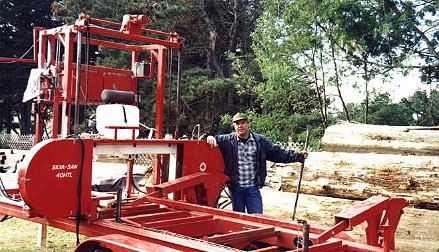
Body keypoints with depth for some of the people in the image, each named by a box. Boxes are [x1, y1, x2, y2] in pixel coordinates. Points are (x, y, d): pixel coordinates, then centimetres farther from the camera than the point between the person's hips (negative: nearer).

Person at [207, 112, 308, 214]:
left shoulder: (261, 141, 2)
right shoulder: (227, 140, -2)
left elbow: (278, 153, 6)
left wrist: (298, 156, 2)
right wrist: (210, 138, -28)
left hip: (253, 188, 0)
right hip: (235, 188, 0)